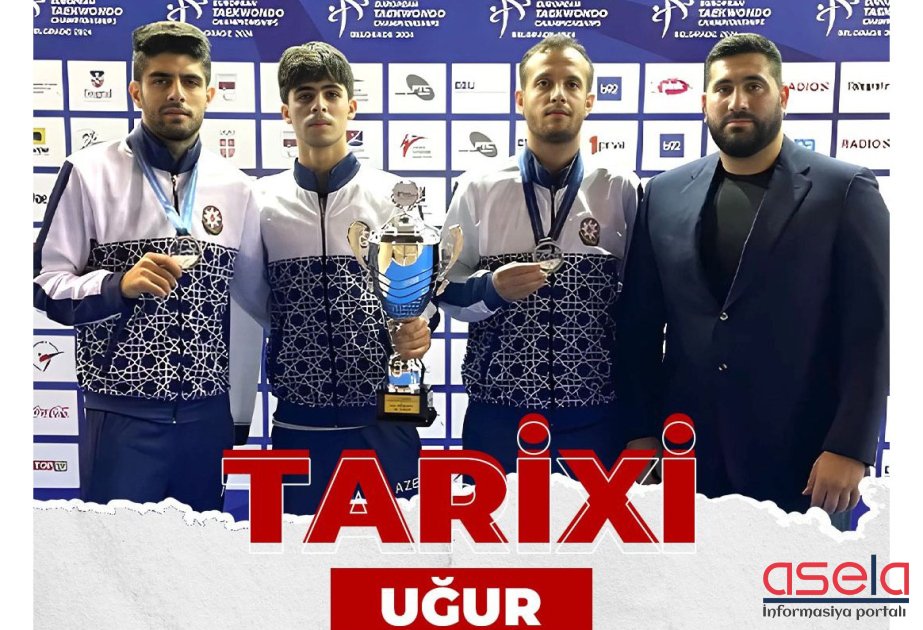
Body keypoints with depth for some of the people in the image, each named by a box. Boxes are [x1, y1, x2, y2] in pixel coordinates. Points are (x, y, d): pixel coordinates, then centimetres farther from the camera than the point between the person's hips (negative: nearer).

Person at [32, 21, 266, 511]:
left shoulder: (235, 187, 5)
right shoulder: (90, 173, -4)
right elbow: (46, 286, -4)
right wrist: (120, 285, -24)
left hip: (208, 413, 3)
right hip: (122, 414, -3)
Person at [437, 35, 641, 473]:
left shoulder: (622, 192, 0)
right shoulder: (477, 189, 0)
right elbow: (444, 291, 2)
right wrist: (490, 289, -19)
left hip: (594, 417, 1)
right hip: (498, 414, 0)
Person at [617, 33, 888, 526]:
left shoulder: (845, 191, -3)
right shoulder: (665, 194, 6)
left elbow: (870, 330, -6)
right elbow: (639, 324, 7)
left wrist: (849, 449, -12)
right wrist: (641, 431, 4)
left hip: (800, 459, -2)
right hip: (687, 456, 3)